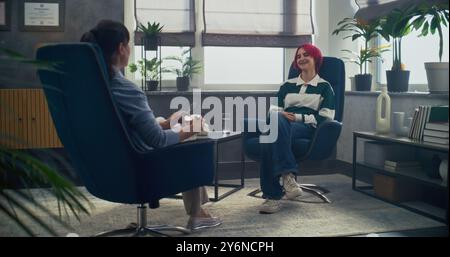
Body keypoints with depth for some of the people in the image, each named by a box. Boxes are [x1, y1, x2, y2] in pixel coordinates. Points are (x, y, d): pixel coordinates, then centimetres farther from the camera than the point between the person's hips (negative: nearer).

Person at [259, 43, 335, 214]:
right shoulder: (287, 85, 30)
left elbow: (325, 118, 3)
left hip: (308, 129, -3)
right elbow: (273, 108, 19)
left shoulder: (324, 87, 17)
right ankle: (288, 175, -42)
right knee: (277, 119, -37)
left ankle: (273, 195, -41)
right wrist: (280, 114, -6)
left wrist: (297, 117, -10)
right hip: (281, 127, 4)